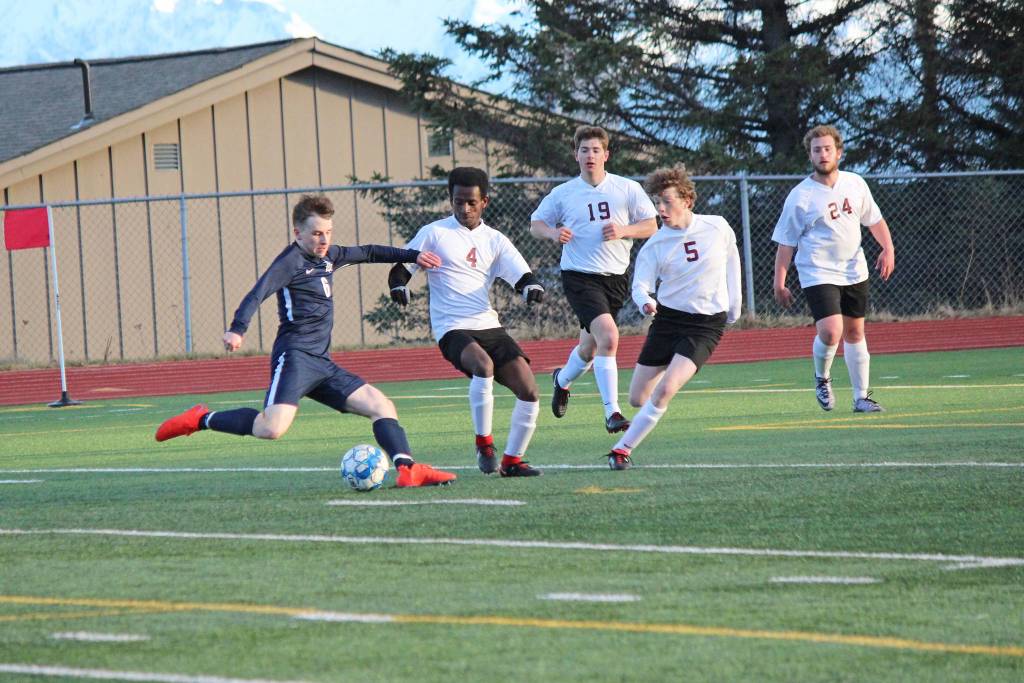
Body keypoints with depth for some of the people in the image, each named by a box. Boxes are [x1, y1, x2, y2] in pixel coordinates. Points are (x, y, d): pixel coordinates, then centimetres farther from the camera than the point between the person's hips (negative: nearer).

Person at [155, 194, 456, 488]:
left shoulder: (328, 256, 20)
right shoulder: (291, 261, -5)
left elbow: (368, 253, 37)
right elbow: (258, 294, -20)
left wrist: (413, 255, 36)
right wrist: (237, 330, -37)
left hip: (322, 364, 9)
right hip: (295, 356, -9)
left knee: (382, 406, 1)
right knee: (272, 428, -27)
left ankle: (408, 470, -7)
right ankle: (200, 420, -10)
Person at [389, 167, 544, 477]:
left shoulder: (494, 240, 13)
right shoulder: (434, 233, 4)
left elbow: (522, 275, 5)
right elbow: (401, 267, 5)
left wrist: (532, 287, -19)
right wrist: (399, 285, -18)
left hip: (489, 326, 5)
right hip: (452, 330, -5)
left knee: (528, 390, -8)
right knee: (483, 366, -35)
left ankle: (512, 460, 6)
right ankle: (484, 444, -19)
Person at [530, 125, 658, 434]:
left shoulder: (628, 189, 3)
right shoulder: (562, 194, 1)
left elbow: (651, 226, 5)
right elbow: (536, 224, 12)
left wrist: (622, 231, -13)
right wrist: (554, 232, -11)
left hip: (616, 278, 4)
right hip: (579, 277, -4)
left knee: (591, 346, 17)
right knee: (608, 337, -24)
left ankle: (563, 379, 50)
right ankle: (612, 412, -22)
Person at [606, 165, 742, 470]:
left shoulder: (717, 228, -4)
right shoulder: (655, 244, -5)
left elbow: (731, 261, 15)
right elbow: (640, 284, -9)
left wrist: (733, 306, 17)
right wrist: (645, 302, -33)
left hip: (707, 323, -2)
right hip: (667, 318, 2)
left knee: (664, 390, -22)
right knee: (637, 399, 1)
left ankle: (623, 449, -15)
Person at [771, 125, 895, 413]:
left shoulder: (855, 184, 3)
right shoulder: (800, 197, -10)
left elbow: (874, 220, 17)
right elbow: (785, 243, -5)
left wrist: (888, 249, 3)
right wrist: (779, 283, -7)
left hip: (854, 272, 5)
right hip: (818, 274, -5)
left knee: (854, 333, 10)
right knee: (831, 332, -20)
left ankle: (862, 396, 21)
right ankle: (822, 378, 8)